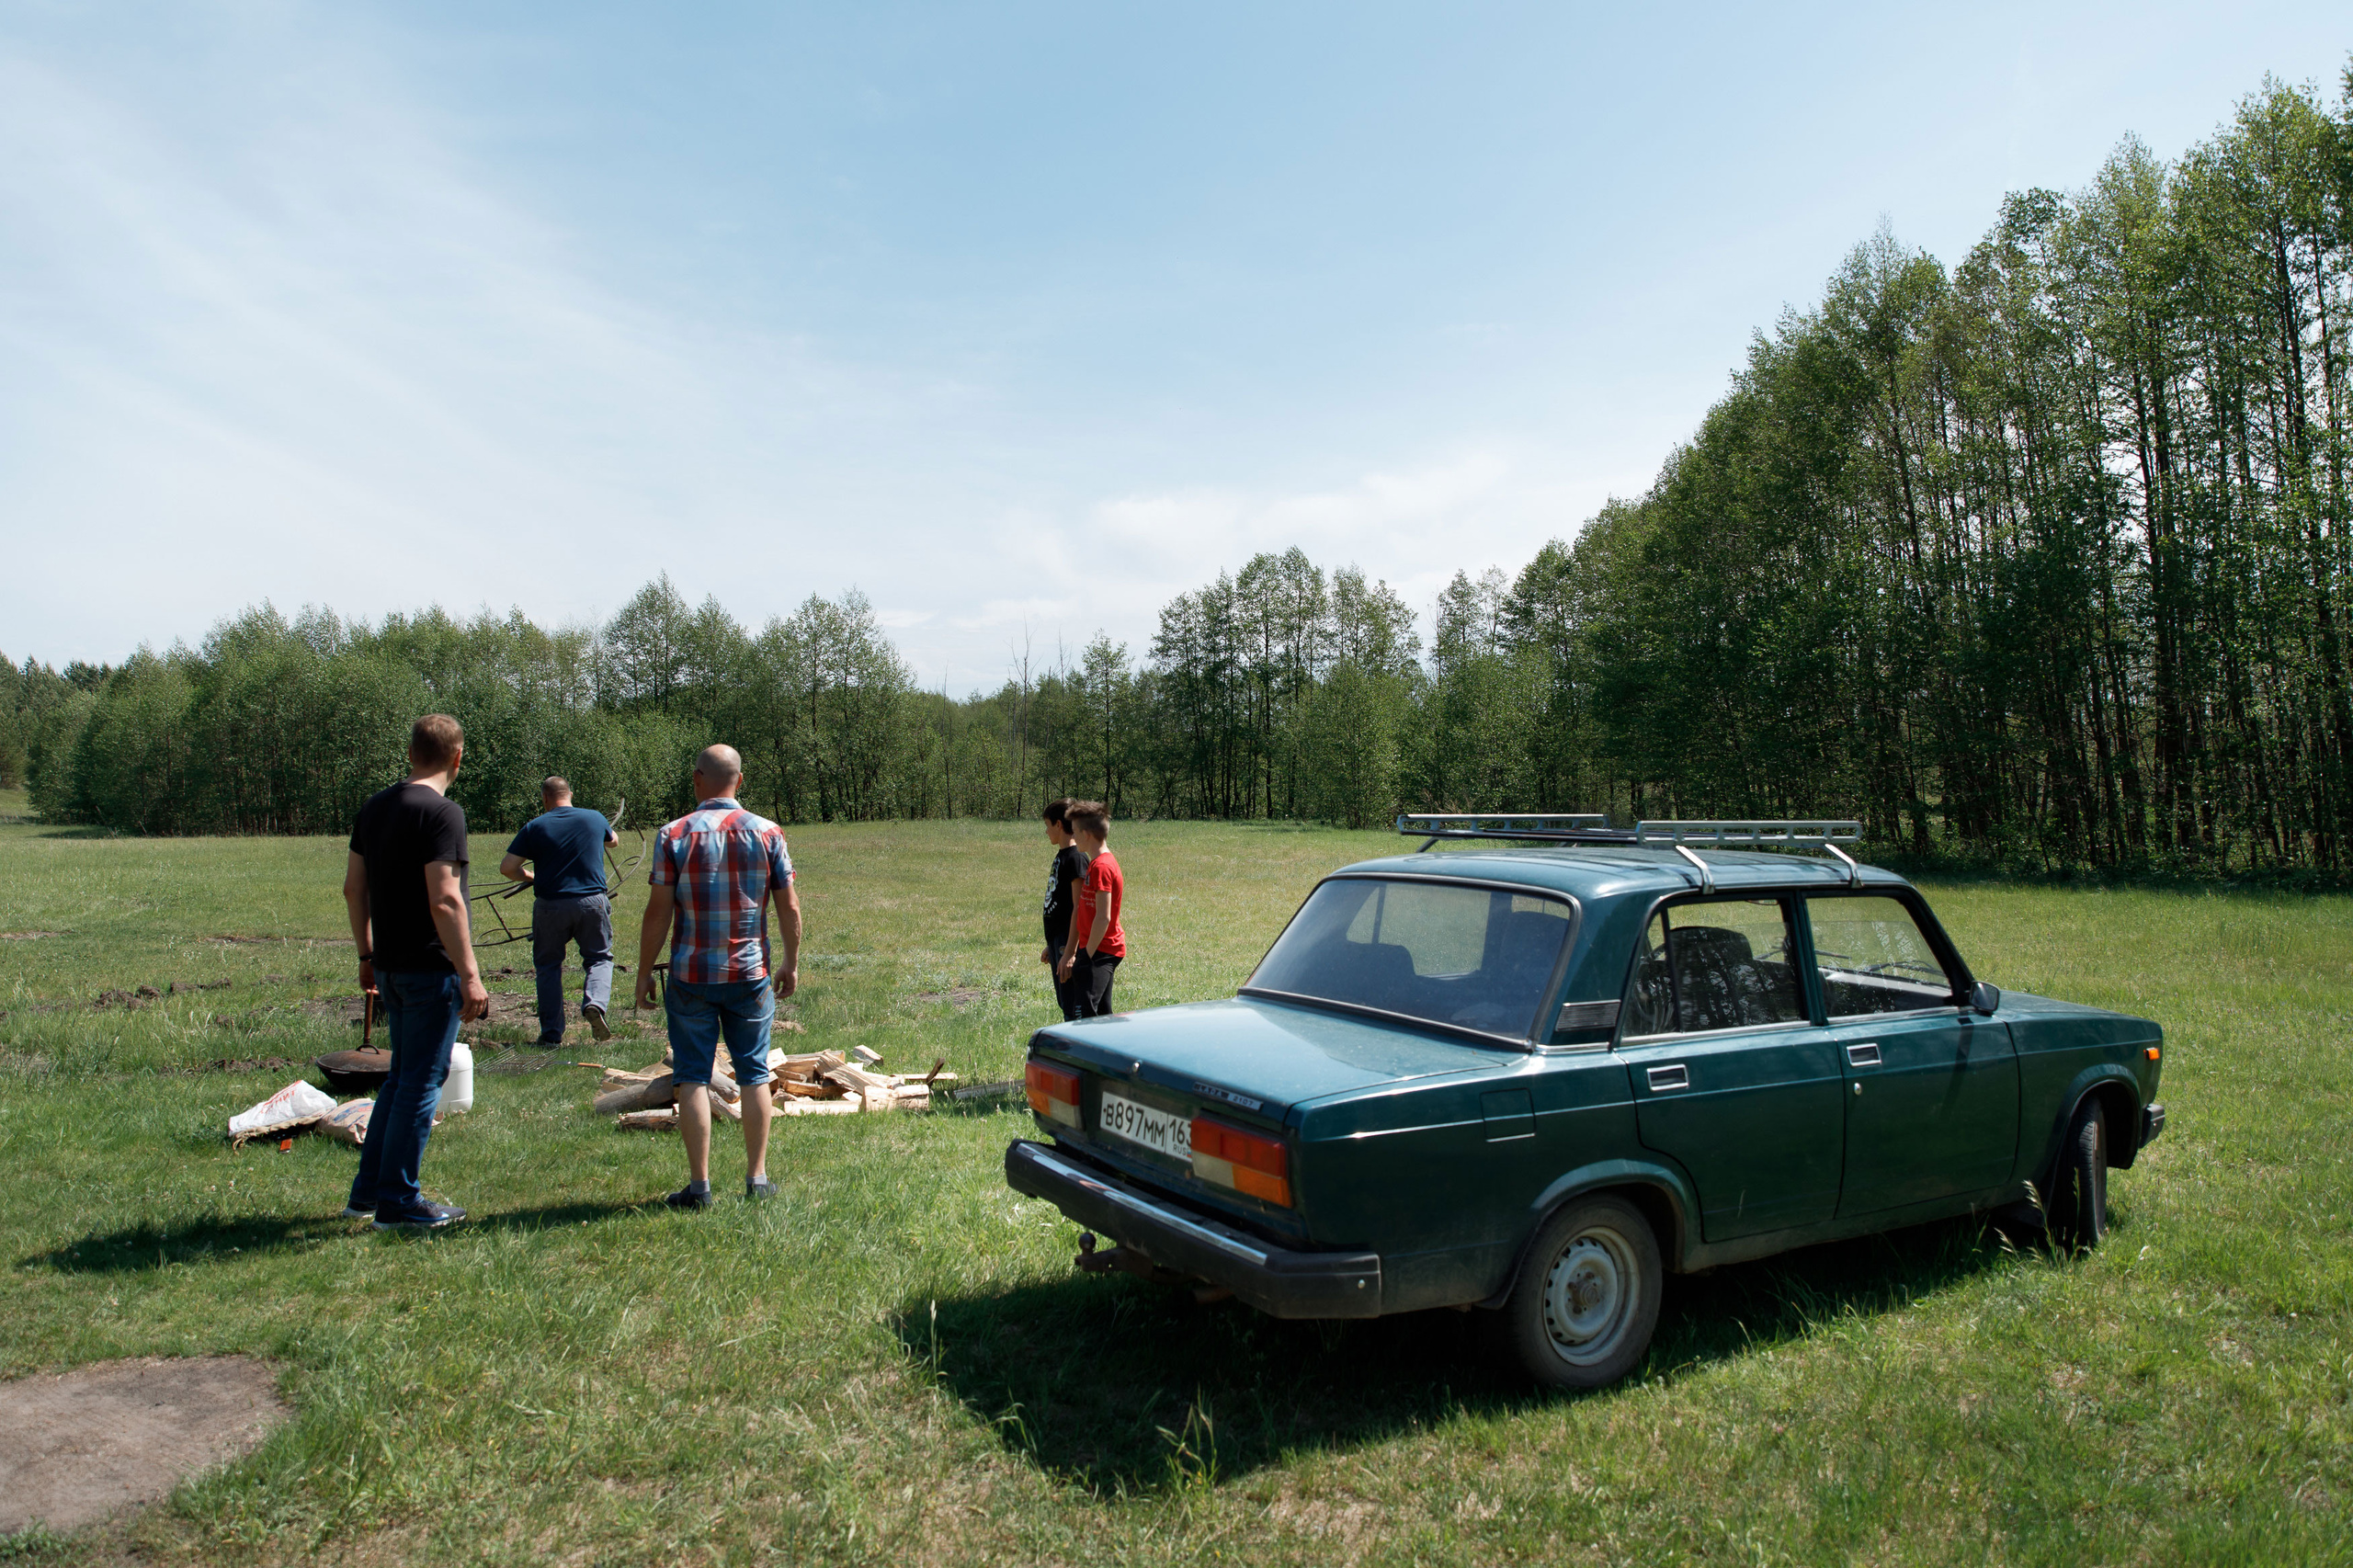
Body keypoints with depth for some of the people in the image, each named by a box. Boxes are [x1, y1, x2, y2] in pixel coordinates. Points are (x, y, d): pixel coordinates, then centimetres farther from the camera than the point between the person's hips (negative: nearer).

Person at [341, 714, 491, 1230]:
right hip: (430, 969, -8)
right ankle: (398, 1203, 8)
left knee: (403, 1076, 20)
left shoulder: (374, 808, 10)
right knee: (421, 1082, 1)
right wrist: (470, 974, -21)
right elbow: (444, 901, -23)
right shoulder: (442, 812, -16)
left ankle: (366, 1192, 25)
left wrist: (367, 954, 24)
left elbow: (353, 888, 16)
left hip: (390, 967, 8)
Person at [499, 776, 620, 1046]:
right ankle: (595, 1003, -14)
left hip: (550, 905, 0)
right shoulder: (595, 818, 5)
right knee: (600, 957, 15)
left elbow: (507, 868, -4)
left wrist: (530, 877, 16)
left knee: (548, 965, 13)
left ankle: (551, 1034, 12)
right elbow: (614, 839, 28)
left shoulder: (535, 827, -1)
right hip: (592, 901, 1)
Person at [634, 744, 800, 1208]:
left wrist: (645, 973, 3)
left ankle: (699, 1185, 7)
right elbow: (790, 908, 1)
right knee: (754, 1075, 10)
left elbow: (658, 912, -7)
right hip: (751, 974, 2)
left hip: (691, 976, -1)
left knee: (693, 1078, 5)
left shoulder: (675, 834, -6)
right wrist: (791, 964, 13)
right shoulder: (767, 833, -1)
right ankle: (757, 1179, 14)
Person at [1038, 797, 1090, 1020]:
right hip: (1057, 940, 10)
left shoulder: (1076, 858, -15)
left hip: (1068, 942, -10)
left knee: (1073, 1009, -6)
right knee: (1064, 1003, 14)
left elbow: (1079, 908, -19)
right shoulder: (1061, 856, 14)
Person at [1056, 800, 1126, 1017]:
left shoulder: (1101, 866, -17)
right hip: (1096, 949, 11)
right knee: (1102, 1014, 13)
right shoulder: (1096, 863, 16)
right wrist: (1071, 952, 20)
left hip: (1100, 951, -11)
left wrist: (1088, 955, -17)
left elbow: (1103, 917, -22)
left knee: (1086, 1012, -18)